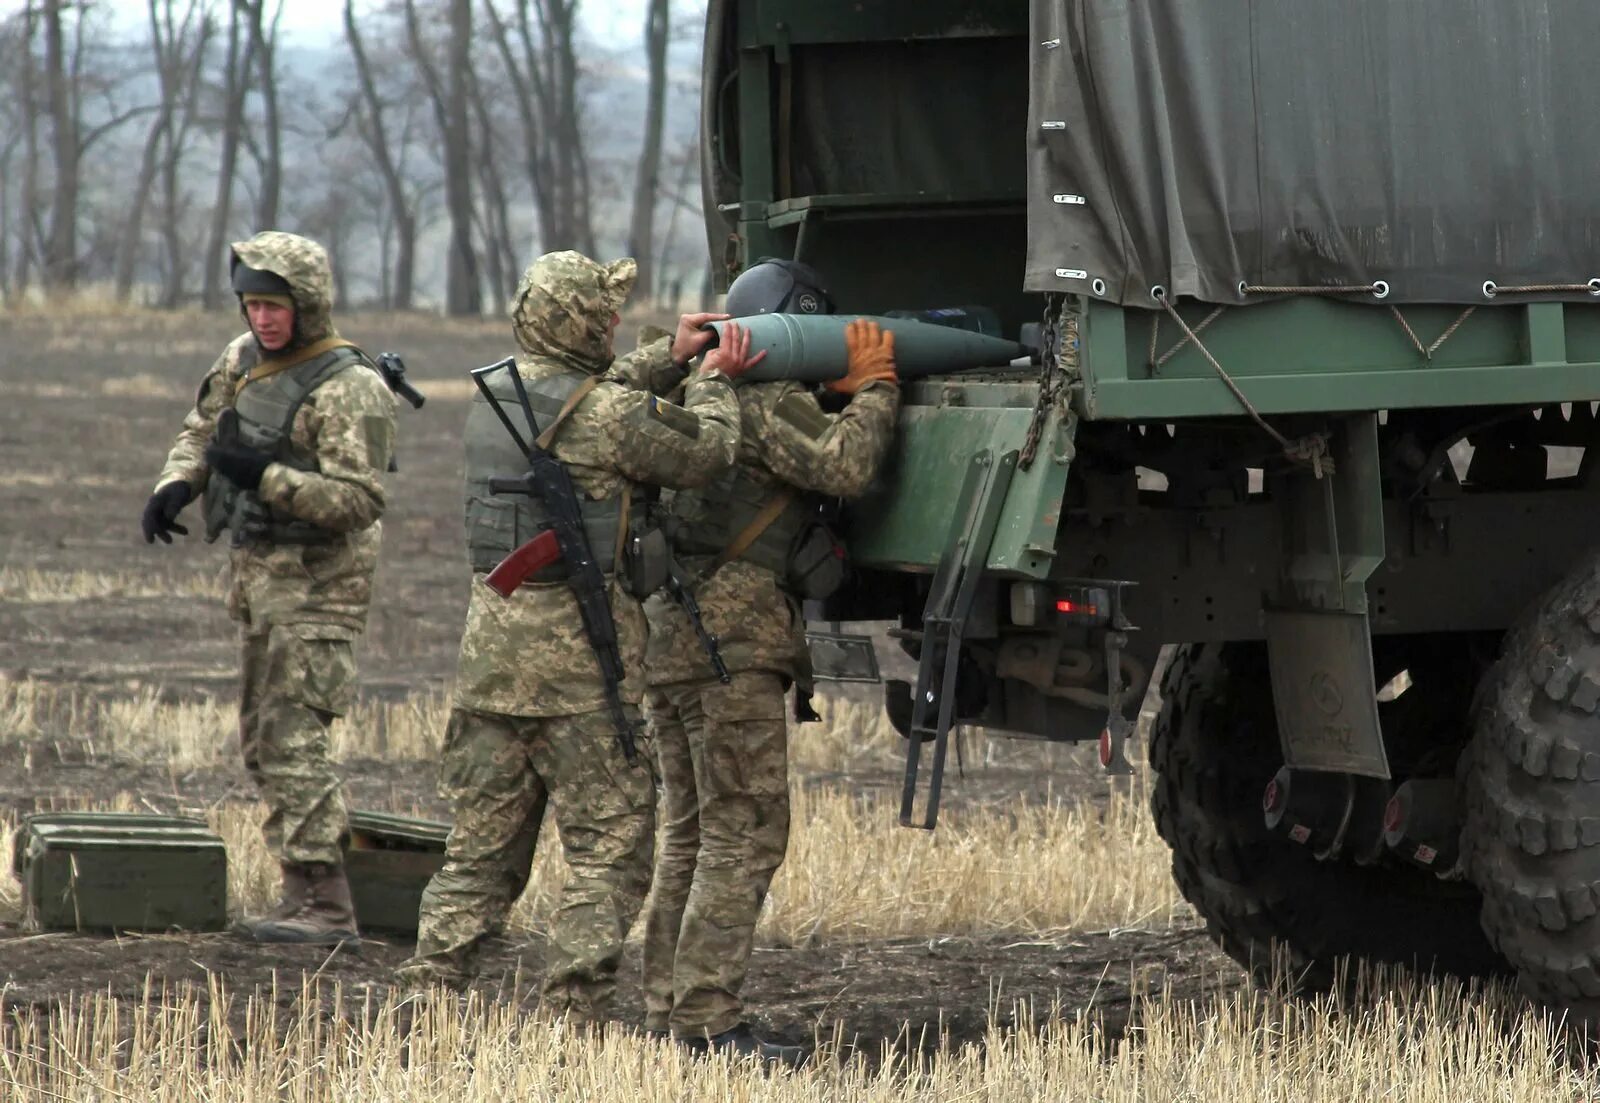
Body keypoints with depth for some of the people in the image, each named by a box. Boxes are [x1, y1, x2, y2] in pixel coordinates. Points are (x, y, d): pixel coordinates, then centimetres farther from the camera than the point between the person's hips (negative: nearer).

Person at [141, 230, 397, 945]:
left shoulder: (347, 389, -16)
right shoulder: (245, 361, 9)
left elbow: (358, 502, -21)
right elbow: (200, 431, 22)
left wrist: (264, 476, -30)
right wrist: (177, 483, 1)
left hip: (315, 584, -9)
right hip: (258, 572, 9)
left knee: (294, 738, -14)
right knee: (263, 741, 12)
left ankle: (326, 906, -15)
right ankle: (303, 896, 18)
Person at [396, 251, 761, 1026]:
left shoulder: (493, 398, 10)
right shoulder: (609, 412, -13)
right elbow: (704, 453, -4)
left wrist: (670, 358, 22)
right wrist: (713, 381, 12)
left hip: (492, 639, 7)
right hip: (579, 653, -7)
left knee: (482, 846, 13)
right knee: (609, 847, 0)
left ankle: (428, 994, 8)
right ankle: (574, 1014, -5)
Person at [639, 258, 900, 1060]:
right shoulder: (767, 397, -9)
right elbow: (843, 467, -20)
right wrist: (873, 384, -5)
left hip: (665, 630, 10)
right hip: (732, 633, -9)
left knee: (690, 834, 13)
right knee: (745, 834, -8)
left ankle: (667, 1014, 13)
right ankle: (708, 1020, -13)